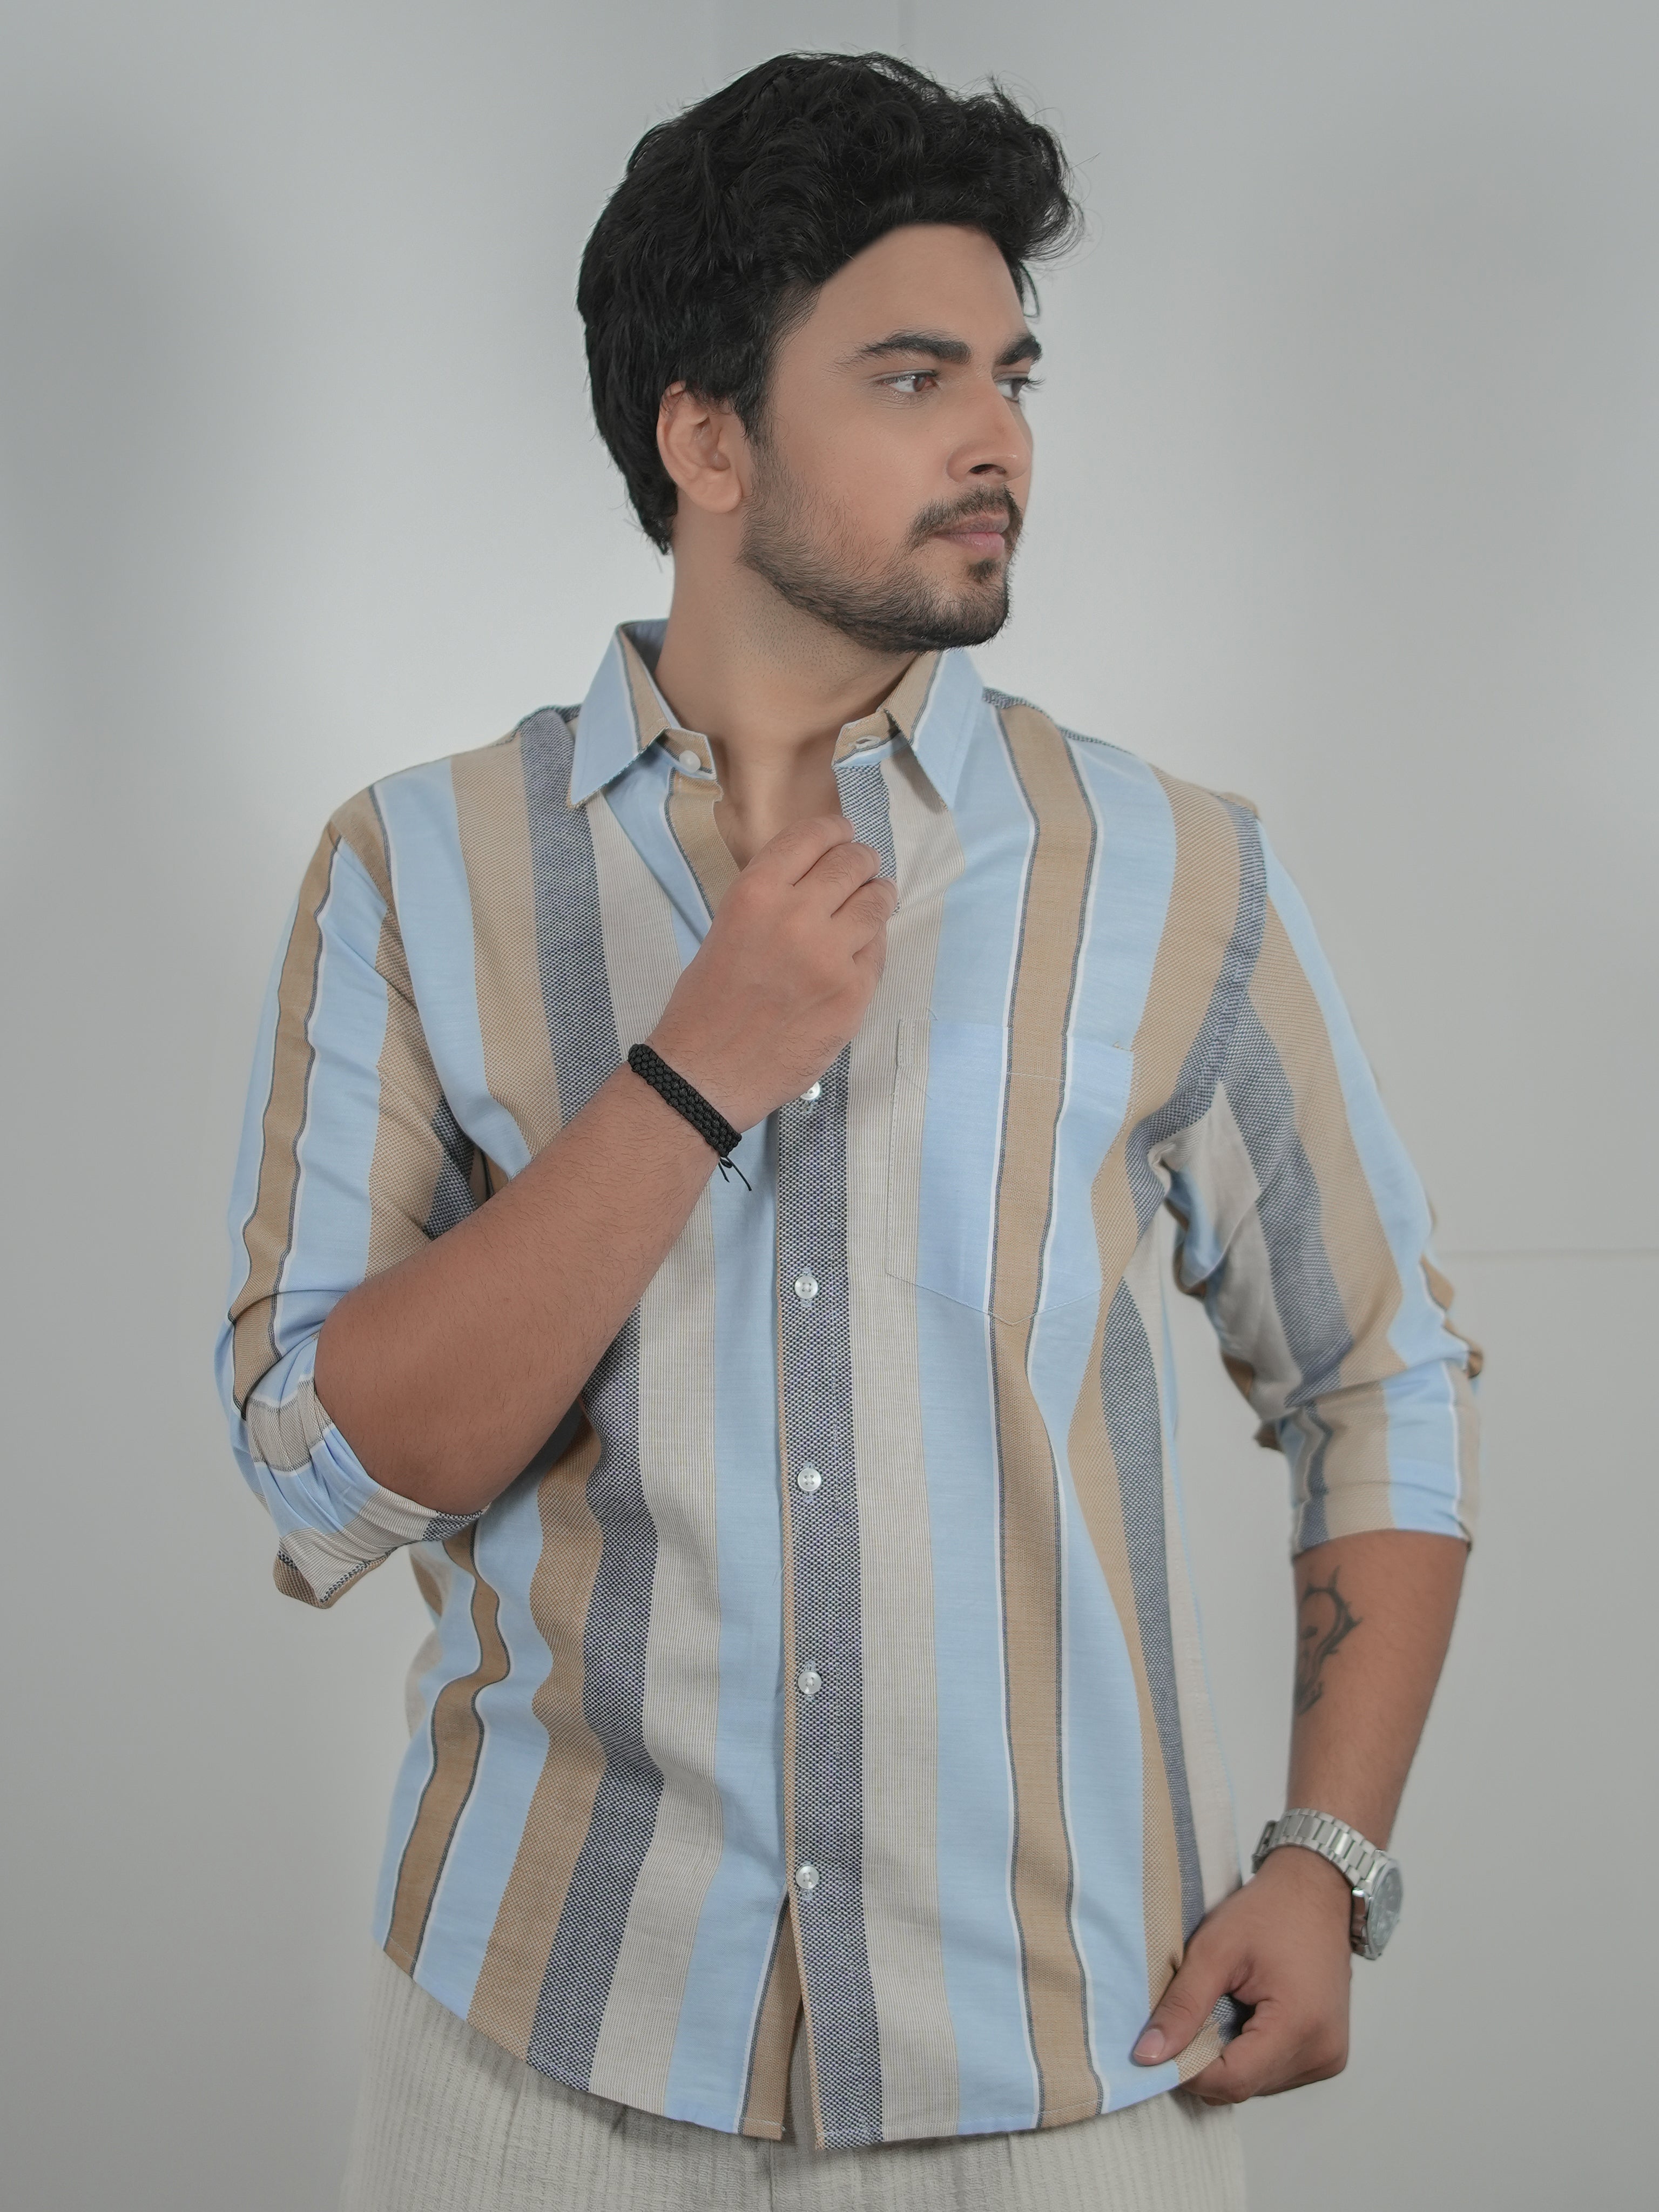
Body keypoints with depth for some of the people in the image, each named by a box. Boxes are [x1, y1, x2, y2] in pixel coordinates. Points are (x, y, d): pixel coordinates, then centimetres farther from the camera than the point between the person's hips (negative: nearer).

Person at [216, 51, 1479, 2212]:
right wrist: (702, 1069, -20)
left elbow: (1383, 1384, 6)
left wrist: (1330, 1860, -4)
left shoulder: (1177, 879, -2)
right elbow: (326, 1484, -11)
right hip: (554, 2035, 0)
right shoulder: (419, 874, -4)